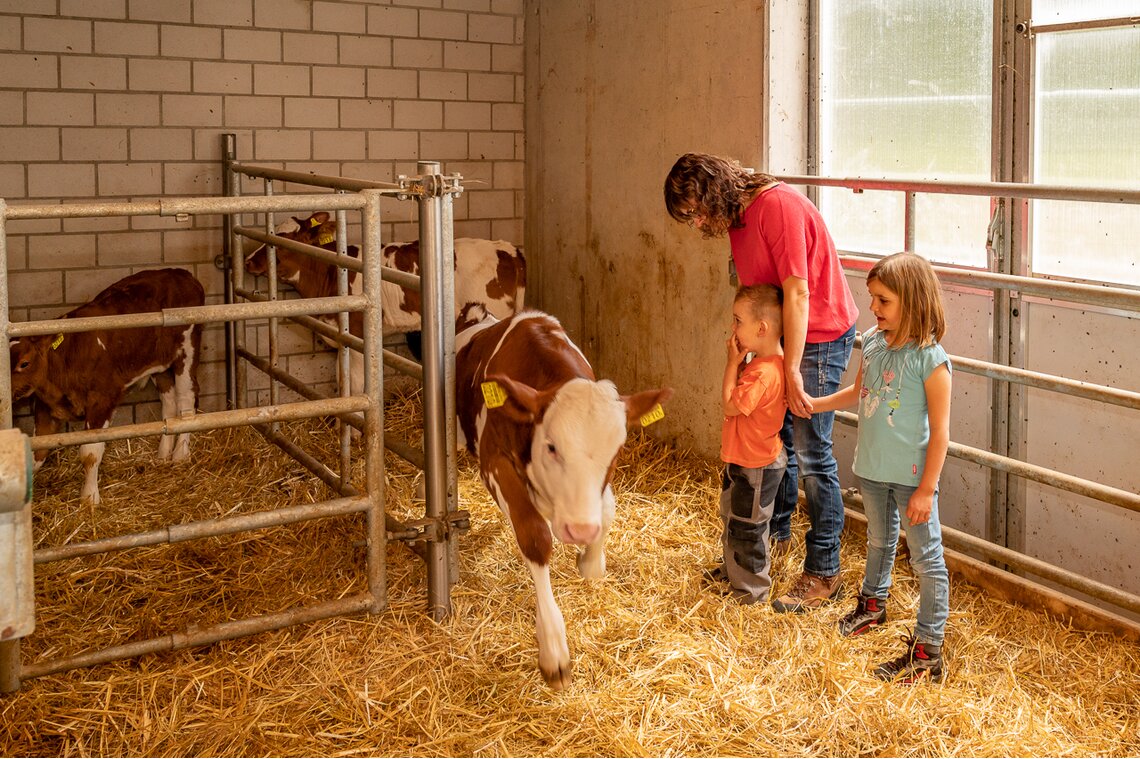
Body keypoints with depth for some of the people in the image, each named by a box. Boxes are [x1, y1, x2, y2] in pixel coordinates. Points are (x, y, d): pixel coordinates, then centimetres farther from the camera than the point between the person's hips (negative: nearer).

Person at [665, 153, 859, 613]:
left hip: (821, 336, -9)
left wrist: (792, 372, -23)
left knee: (811, 452, -6)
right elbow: (755, 291, 7)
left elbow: (797, 292, -24)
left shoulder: (779, 205, -23)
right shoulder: (736, 218, 6)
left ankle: (823, 574, 4)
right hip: (780, 335, 9)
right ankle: (776, 535, 33)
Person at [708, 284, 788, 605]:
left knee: (746, 529, 6)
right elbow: (735, 398, 12)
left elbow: (730, 405, -26)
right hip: (741, 459, 11)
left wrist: (733, 361, -22)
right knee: (731, 518, 28)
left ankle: (752, 592, 22)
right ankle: (731, 569, 48)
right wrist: (737, 361, 1)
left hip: (756, 468, -11)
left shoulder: (765, 372, -32)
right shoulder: (759, 361, 1)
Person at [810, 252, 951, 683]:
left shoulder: (930, 359, -20)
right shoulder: (873, 343, -1)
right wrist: (815, 404, 12)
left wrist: (926, 489, -17)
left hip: (912, 476, -7)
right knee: (878, 539, 27)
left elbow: (940, 432, -18)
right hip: (872, 469, 7)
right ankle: (873, 604, 49)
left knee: (926, 559, 3)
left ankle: (929, 648, 11)